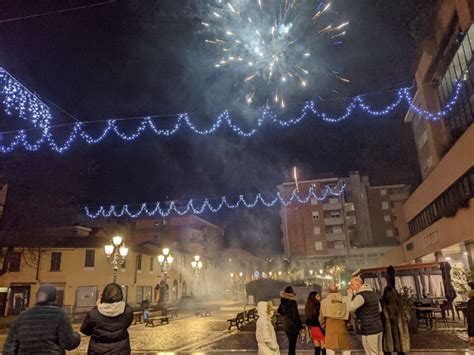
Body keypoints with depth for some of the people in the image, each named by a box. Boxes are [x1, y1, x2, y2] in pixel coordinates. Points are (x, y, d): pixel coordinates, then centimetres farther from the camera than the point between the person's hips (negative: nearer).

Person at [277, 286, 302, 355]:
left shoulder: (283, 301, 3)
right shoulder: (292, 301, -19)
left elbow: (279, 311, 18)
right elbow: (295, 315, -19)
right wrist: (300, 326, -12)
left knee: (291, 342, 20)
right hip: (293, 325, -7)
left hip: (286, 324, 7)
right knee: (292, 343, 1)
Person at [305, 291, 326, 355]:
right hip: (319, 328, -7)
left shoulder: (308, 306, 6)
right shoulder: (318, 306, -16)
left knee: (317, 348, 14)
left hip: (313, 329, 7)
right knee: (323, 348, 0)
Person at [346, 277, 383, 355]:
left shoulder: (361, 296, -17)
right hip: (378, 328, 9)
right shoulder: (373, 293, 11)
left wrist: (350, 294, -13)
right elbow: (380, 309, 20)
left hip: (368, 330, -9)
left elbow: (349, 308, -25)